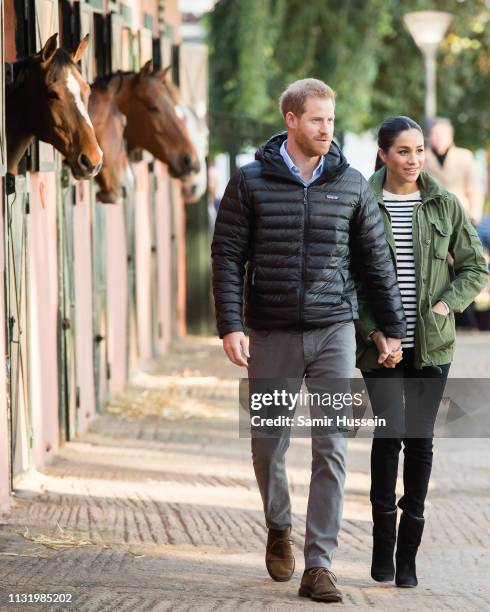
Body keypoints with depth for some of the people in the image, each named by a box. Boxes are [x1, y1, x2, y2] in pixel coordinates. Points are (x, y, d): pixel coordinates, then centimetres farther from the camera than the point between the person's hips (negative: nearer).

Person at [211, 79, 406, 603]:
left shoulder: (350, 185, 3)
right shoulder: (250, 183, -2)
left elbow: (376, 260, 10)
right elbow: (227, 257, -3)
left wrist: (392, 327, 12)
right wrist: (230, 326, -12)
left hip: (333, 331, 1)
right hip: (271, 334, 0)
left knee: (331, 448, -7)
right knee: (269, 444, 9)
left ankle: (318, 565, -5)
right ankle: (279, 529, 37)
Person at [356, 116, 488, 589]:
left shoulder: (445, 205, 5)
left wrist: (446, 304, -6)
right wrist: (375, 332, -10)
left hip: (431, 342, 2)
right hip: (380, 342, -2)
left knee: (420, 439, 3)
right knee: (391, 429, -15)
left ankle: (408, 553, 12)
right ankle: (382, 540, 4)